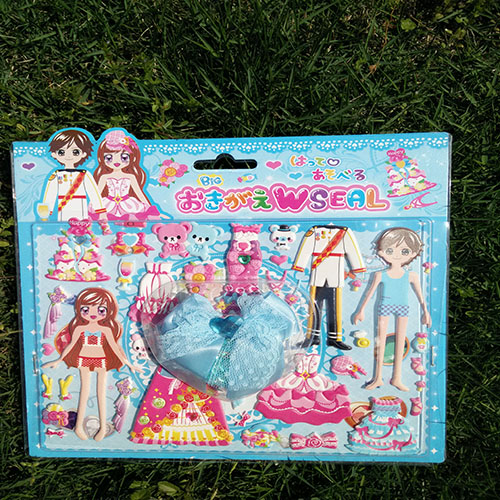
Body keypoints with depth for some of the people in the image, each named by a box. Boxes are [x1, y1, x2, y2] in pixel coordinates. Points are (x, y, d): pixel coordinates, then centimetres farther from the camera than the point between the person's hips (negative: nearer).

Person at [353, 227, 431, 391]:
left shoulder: (411, 276, -4)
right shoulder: (380, 275, -6)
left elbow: (420, 294, 5)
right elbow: (370, 293, 1)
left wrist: (425, 312, 8)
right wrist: (361, 310, 3)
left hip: (403, 308, 1)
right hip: (385, 306, -1)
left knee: (400, 341, 7)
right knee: (381, 340, 4)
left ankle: (397, 378, 19)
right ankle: (378, 378, 14)